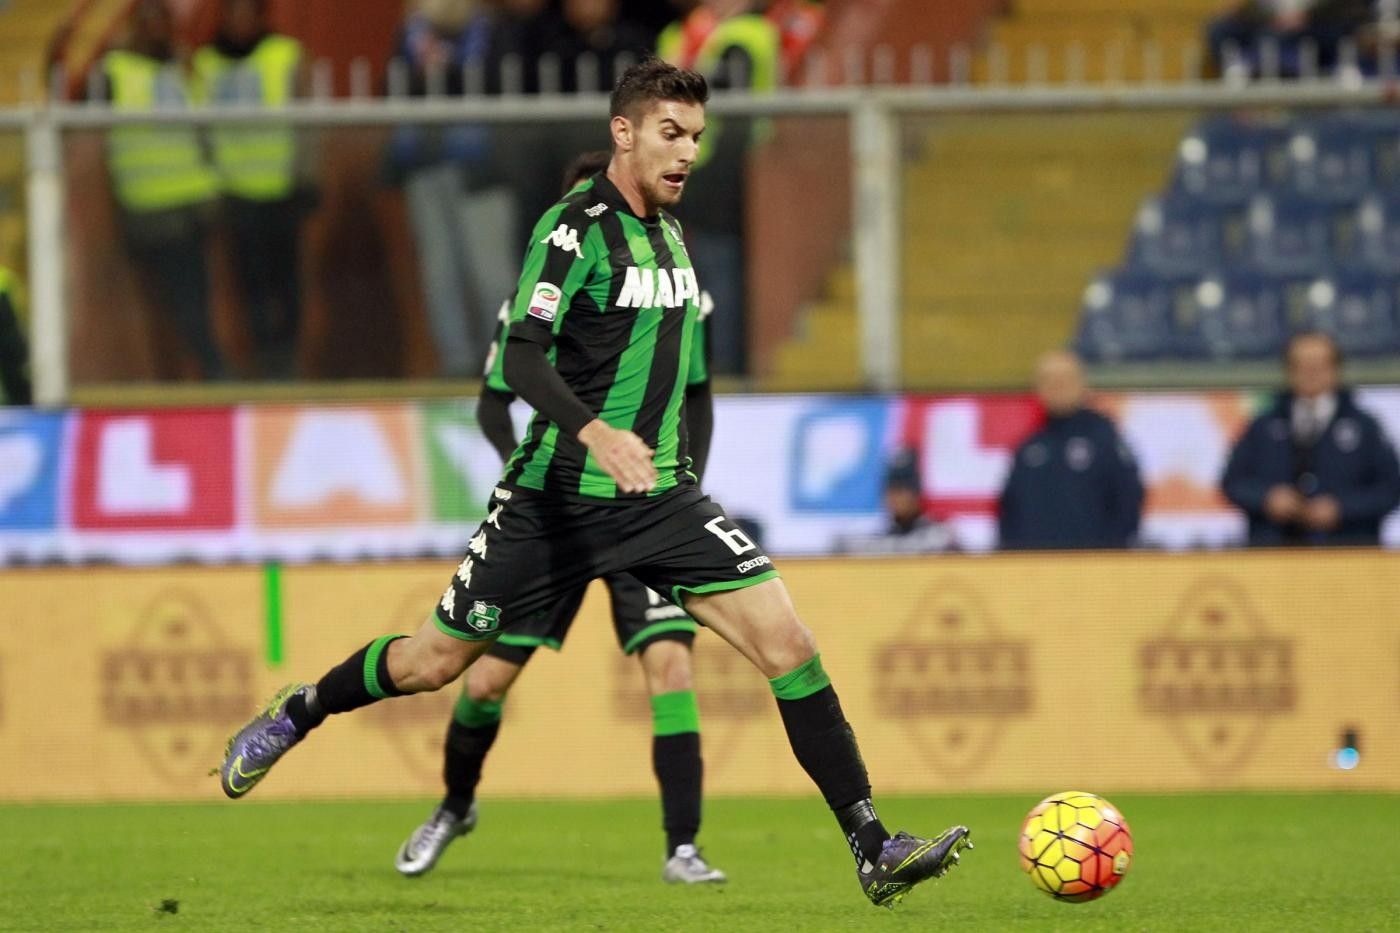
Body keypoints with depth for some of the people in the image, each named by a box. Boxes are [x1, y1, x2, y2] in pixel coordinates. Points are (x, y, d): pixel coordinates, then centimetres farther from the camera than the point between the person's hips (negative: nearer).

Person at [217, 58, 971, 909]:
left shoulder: (669, 233, 11)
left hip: (660, 496, 6)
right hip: (558, 496, -5)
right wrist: (595, 434, -38)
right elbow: (522, 359, -24)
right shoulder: (576, 226, -12)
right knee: (434, 662, 6)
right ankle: (295, 716, 36)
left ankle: (874, 852, -11)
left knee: (786, 642, -11)